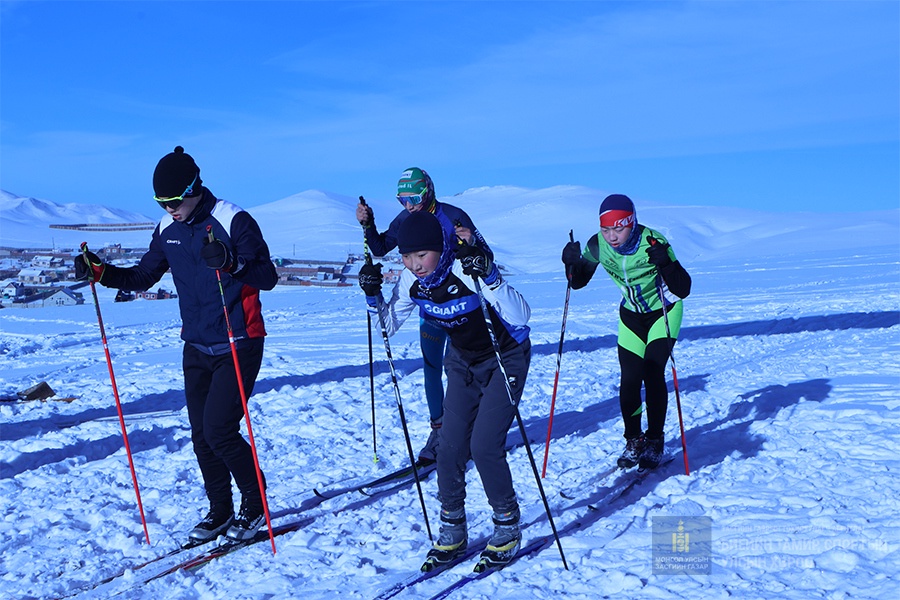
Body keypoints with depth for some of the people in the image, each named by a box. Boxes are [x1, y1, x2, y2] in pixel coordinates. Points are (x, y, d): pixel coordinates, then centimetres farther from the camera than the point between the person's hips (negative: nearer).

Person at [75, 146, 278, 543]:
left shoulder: (233, 221, -15)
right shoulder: (167, 230, 4)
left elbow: (267, 278, -19)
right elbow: (143, 276, 13)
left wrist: (231, 263, -37)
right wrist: (101, 271, -2)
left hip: (239, 346, -6)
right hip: (196, 347, 7)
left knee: (220, 430, -10)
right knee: (201, 435, 8)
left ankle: (254, 506, 12)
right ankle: (220, 511, 26)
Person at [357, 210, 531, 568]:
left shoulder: (468, 270, -31)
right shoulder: (412, 280, -12)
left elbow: (520, 317, -38)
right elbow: (388, 326, -2)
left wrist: (489, 277, -50)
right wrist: (373, 296, -19)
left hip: (506, 359, -6)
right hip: (463, 363, 6)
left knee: (484, 446, -13)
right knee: (451, 446, -1)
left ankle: (508, 528, 9)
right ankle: (452, 533, 16)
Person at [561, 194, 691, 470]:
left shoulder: (653, 242, -28)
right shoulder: (598, 245, -18)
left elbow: (683, 290, -29)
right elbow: (578, 282, -4)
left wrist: (666, 263, -47)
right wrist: (572, 263, -25)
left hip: (664, 311, -3)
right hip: (631, 315, 3)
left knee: (653, 374, -12)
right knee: (629, 380, -4)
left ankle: (655, 441, 4)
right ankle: (633, 441, 13)